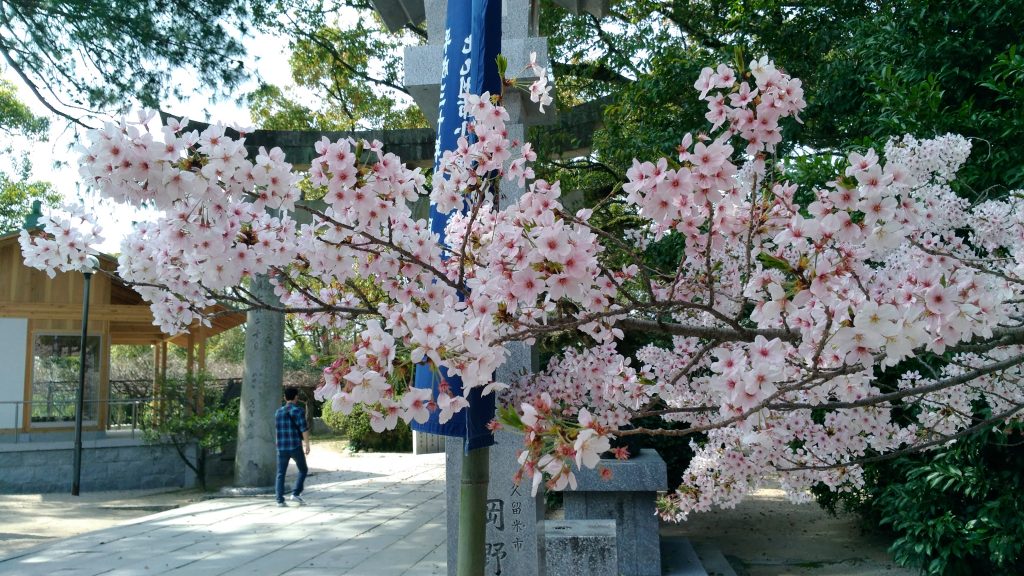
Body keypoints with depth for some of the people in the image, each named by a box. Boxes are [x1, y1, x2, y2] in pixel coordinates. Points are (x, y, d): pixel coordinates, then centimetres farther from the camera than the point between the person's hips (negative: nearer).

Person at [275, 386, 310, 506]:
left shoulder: (278, 412, 14)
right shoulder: (298, 410, -5)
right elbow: (304, 429, -12)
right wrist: (307, 444, -8)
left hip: (281, 447, 5)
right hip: (295, 446, -5)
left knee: (281, 473, 5)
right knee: (303, 470, 12)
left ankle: (280, 499, -1)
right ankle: (296, 494, 1)